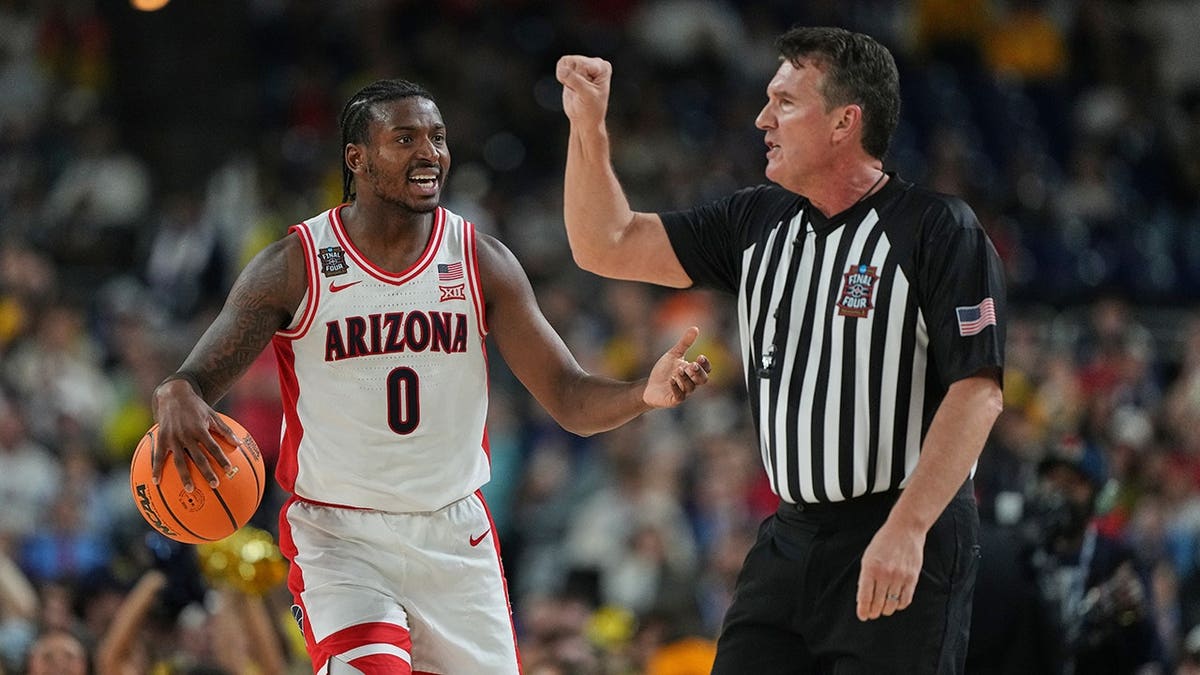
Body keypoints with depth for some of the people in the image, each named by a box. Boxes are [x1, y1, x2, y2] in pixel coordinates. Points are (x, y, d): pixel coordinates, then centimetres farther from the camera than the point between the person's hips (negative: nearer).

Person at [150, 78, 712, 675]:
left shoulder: (482, 262, 0)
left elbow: (570, 398, -2)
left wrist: (645, 395, -24)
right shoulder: (294, 266, -7)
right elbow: (197, 377, -8)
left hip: (455, 536, 3)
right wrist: (176, 399, -34)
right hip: (340, 541, -3)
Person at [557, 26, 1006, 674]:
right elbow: (607, 247, 14)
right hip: (790, 541, 7)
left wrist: (906, 529, -24)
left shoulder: (939, 230, -9)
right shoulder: (756, 221, 12)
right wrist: (588, 125, 1)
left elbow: (977, 393, -16)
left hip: (905, 550, -7)